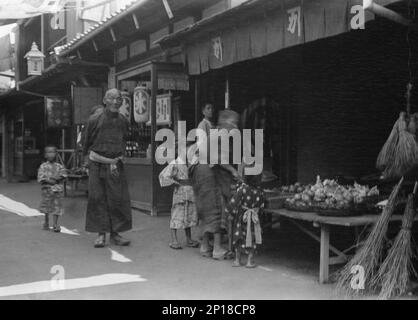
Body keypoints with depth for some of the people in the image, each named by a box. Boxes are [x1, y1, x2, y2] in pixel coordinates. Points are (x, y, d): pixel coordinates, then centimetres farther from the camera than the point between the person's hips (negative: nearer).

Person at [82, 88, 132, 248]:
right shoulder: (94, 119, -4)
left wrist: (116, 161, 8)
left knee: (118, 199, 0)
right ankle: (101, 234, 8)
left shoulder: (123, 121, 5)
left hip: (116, 165, 3)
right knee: (98, 199, 0)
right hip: (97, 164, -2)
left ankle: (115, 233, 11)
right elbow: (87, 143, 7)